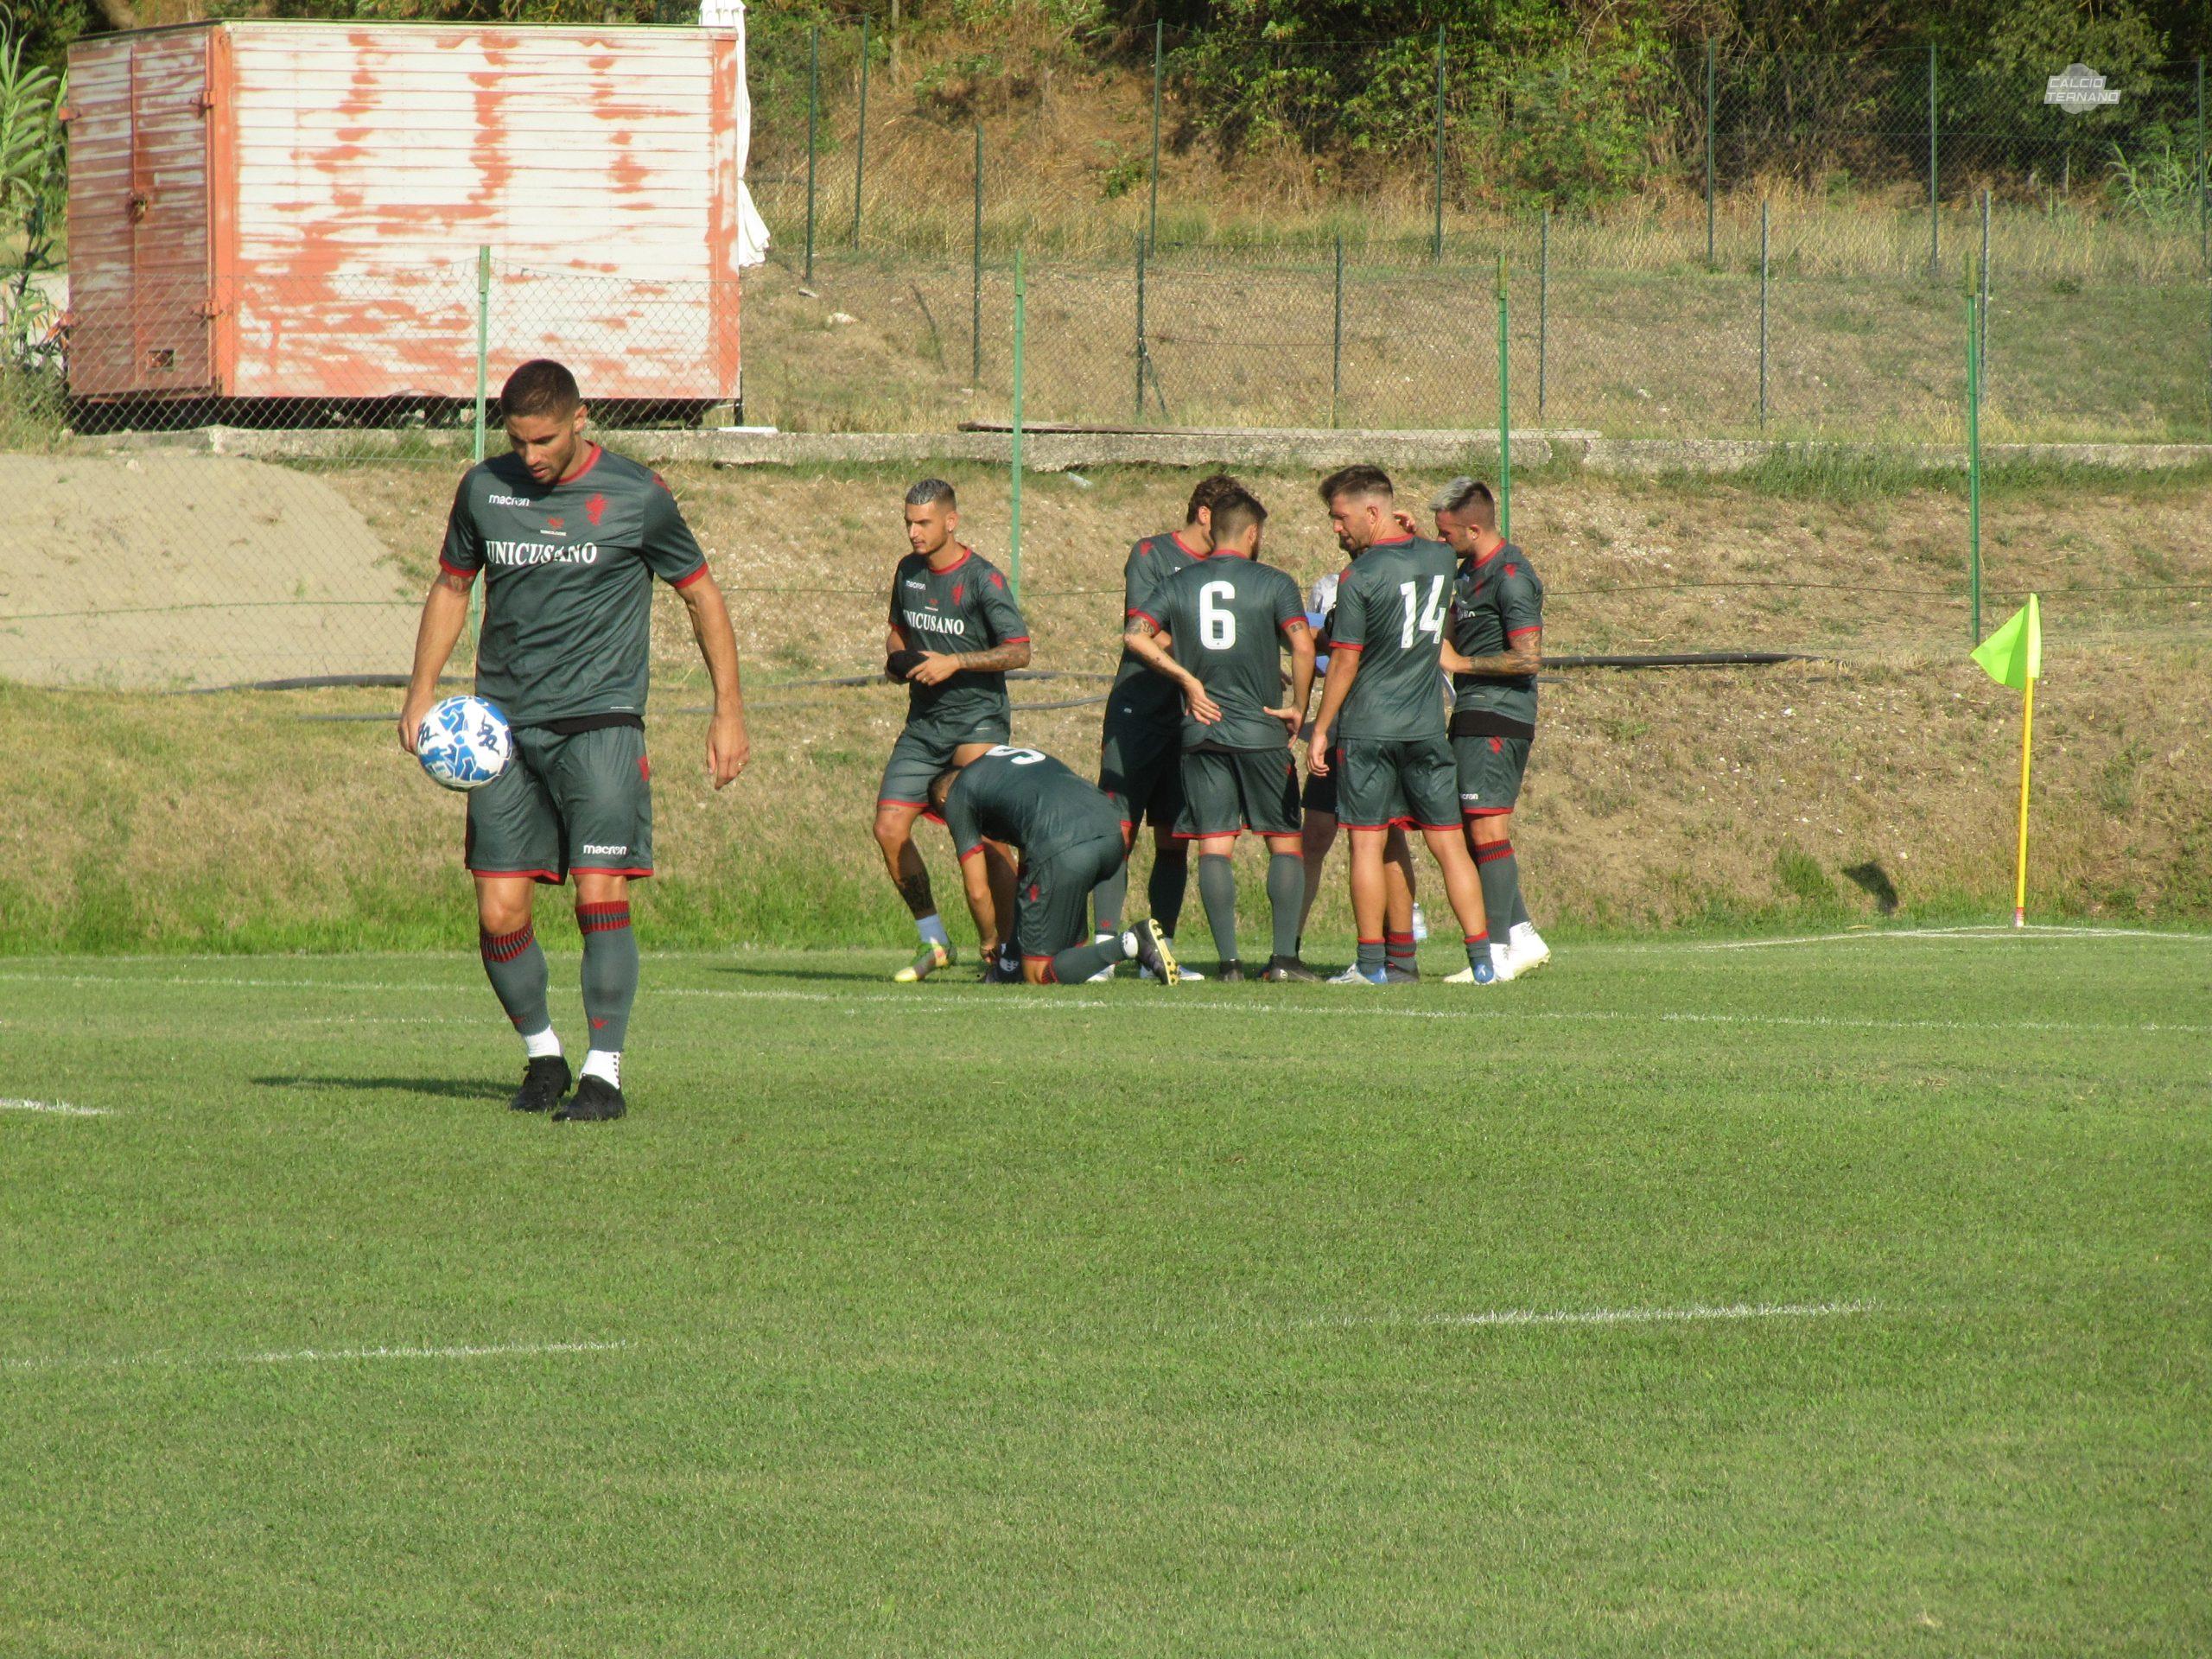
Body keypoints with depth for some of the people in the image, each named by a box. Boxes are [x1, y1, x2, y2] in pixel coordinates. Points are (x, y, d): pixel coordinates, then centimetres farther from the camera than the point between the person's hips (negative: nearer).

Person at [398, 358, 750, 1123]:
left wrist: (728, 710, 4)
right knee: (499, 914, -1)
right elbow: (451, 586, 20)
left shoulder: (635, 496, -3)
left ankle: (604, 1073, -8)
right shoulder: (484, 489, 6)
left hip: (600, 722, -3)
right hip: (504, 729, 3)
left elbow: (701, 594, 7)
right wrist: (421, 693, 10)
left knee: (601, 896, -14)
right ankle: (542, 1054, 20)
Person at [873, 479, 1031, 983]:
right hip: (923, 723, 7)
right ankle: (934, 942, 12)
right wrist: (896, 658, 4)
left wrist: (955, 662, -20)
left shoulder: (982, 579, -11)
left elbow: (1019, 652, -12)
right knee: (889, 829, -2)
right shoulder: (909, 571, 9)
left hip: (977, 718, -7)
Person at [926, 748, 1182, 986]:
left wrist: (990, 942, 36)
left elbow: (978, 891, 17)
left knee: (1039, 976, 1)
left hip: (1064, 849, -7)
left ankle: (1130, 944, -18)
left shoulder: (956, 796, 18)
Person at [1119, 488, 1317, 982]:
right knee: (1284, 842, 6)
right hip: (1262, 732, -2)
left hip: (1201, 731, 2)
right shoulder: (1273, 583, -1)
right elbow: (1303, 647, -12)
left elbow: (1137, 636, -4)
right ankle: (1284, 957, -2)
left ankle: (1228, 960, -6)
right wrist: (1298, 708, -1)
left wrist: (1187, 680, 1)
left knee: (1214, 846, 1)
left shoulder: (1177, 584, 8)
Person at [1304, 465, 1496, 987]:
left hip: (1368, 728, -5)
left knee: (1366, 843, 2)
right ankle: (1481, 958, 2)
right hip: (1427, 727, 5)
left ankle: (1371, 964, 2)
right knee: (1449, 843, 6)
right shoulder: (1439, 558, 3)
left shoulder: (1359, 577, -13)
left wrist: (1320, 729, -2)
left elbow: (1345, 661, -10)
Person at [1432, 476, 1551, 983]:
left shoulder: (1511, 577, -15)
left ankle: (1495, 954, -9)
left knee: (1487, 830, -10)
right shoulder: (1469, 570, 15)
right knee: (1474, 833, 11)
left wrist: (1459, 662, -13)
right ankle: (1523, 937, 16)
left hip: (1495, 721, -10)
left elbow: (1528, 657, -20)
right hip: (1473, 718, 10)